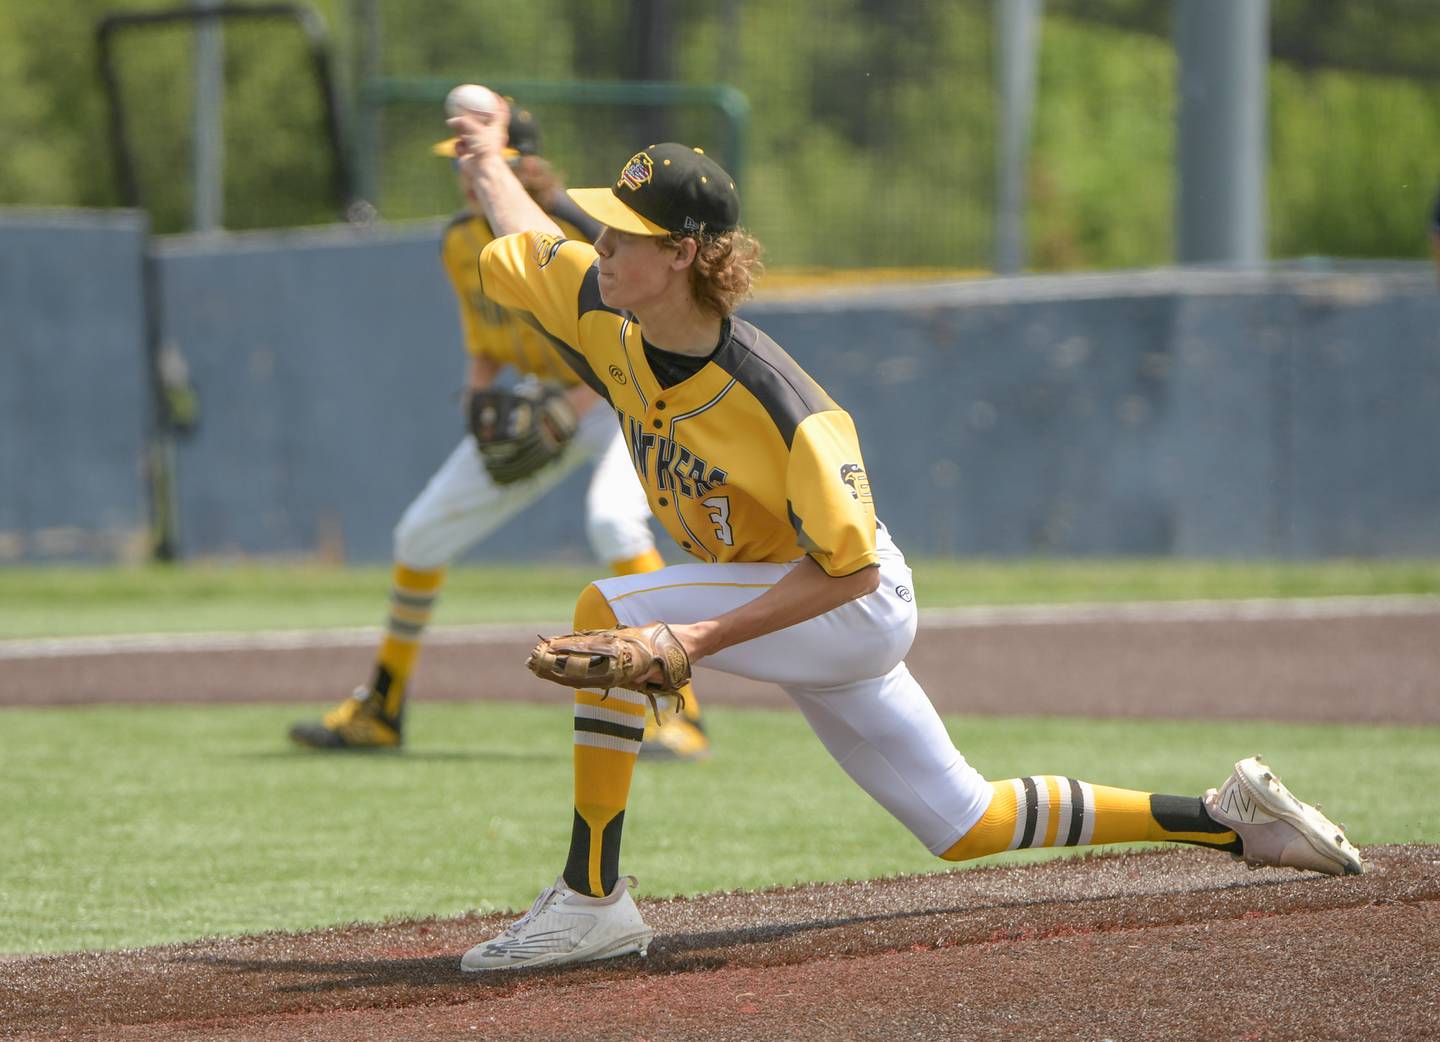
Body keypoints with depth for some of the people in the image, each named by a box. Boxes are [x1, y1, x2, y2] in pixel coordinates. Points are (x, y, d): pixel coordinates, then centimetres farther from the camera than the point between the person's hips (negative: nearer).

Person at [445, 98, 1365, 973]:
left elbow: (849, 569, -29)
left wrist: (704, 637, -33)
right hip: (794, 602, 8)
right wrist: (486, 160, 26)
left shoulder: (780, 409, -33)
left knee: (607, 610, -26)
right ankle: (1230, 819, 26)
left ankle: (593, 897, -23)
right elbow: (522, 243, 10)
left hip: (855, 608, -8)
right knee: (965, 826, 14)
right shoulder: (606, 314, -12)